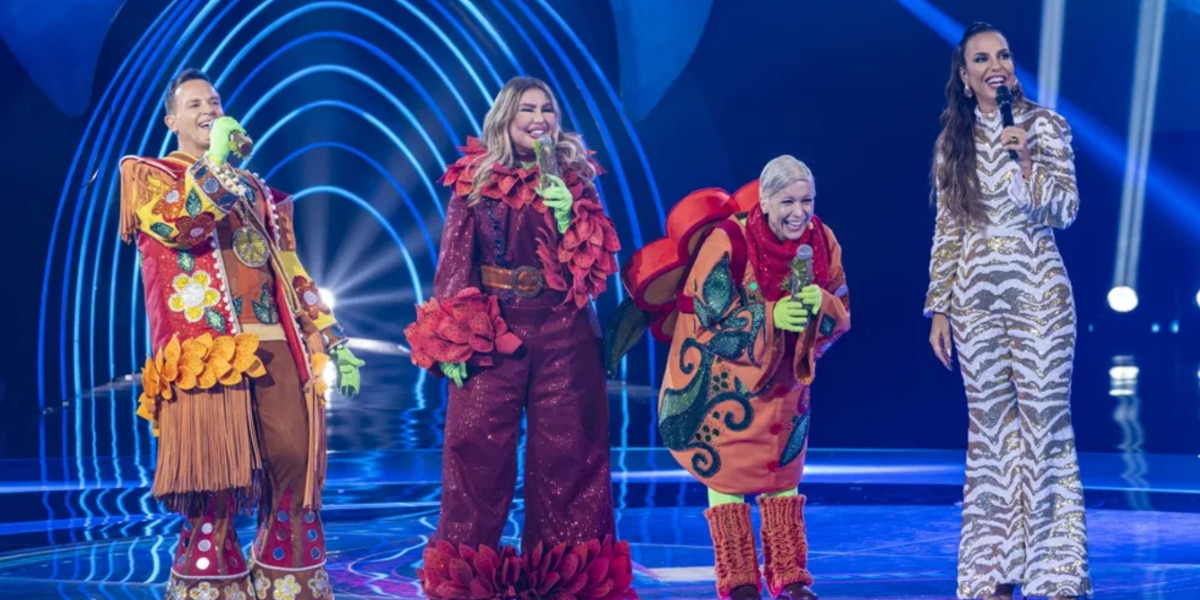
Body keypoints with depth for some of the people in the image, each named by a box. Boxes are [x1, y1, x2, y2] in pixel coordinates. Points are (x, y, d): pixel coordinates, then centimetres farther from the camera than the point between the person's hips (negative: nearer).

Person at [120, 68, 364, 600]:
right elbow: (175, 224, -11)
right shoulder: (148, 174, 12)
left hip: (276, 348, 4)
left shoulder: (256, 190, 26)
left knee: (296, 466, -6)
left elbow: (292, 273, 21)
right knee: (215, 480, -8)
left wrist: (334, 343, 13)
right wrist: (217, 160, -5)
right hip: (207, 350, -4)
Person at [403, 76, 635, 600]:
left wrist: (561, 199, -14)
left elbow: (595, 256, -1)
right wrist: (450, 336, -8)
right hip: (491, 328, -1)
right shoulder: (473, 178, 5)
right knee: (478, 447, -2)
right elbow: (454, 260, 1)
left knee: (565, 450, 2)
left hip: (564, 331, 1)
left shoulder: (576, 175, 8)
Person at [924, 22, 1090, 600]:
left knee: (1044, 424, -4)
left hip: (1037, 293, -3)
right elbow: (946, 230, 10)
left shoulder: (1045, 125, 0)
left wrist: (1026, 160, -19)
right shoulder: (953, 141, 8)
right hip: (975, 298, 3)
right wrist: (938, 309, 6)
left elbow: (1064, 212, -5)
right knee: (989, 429, 5)